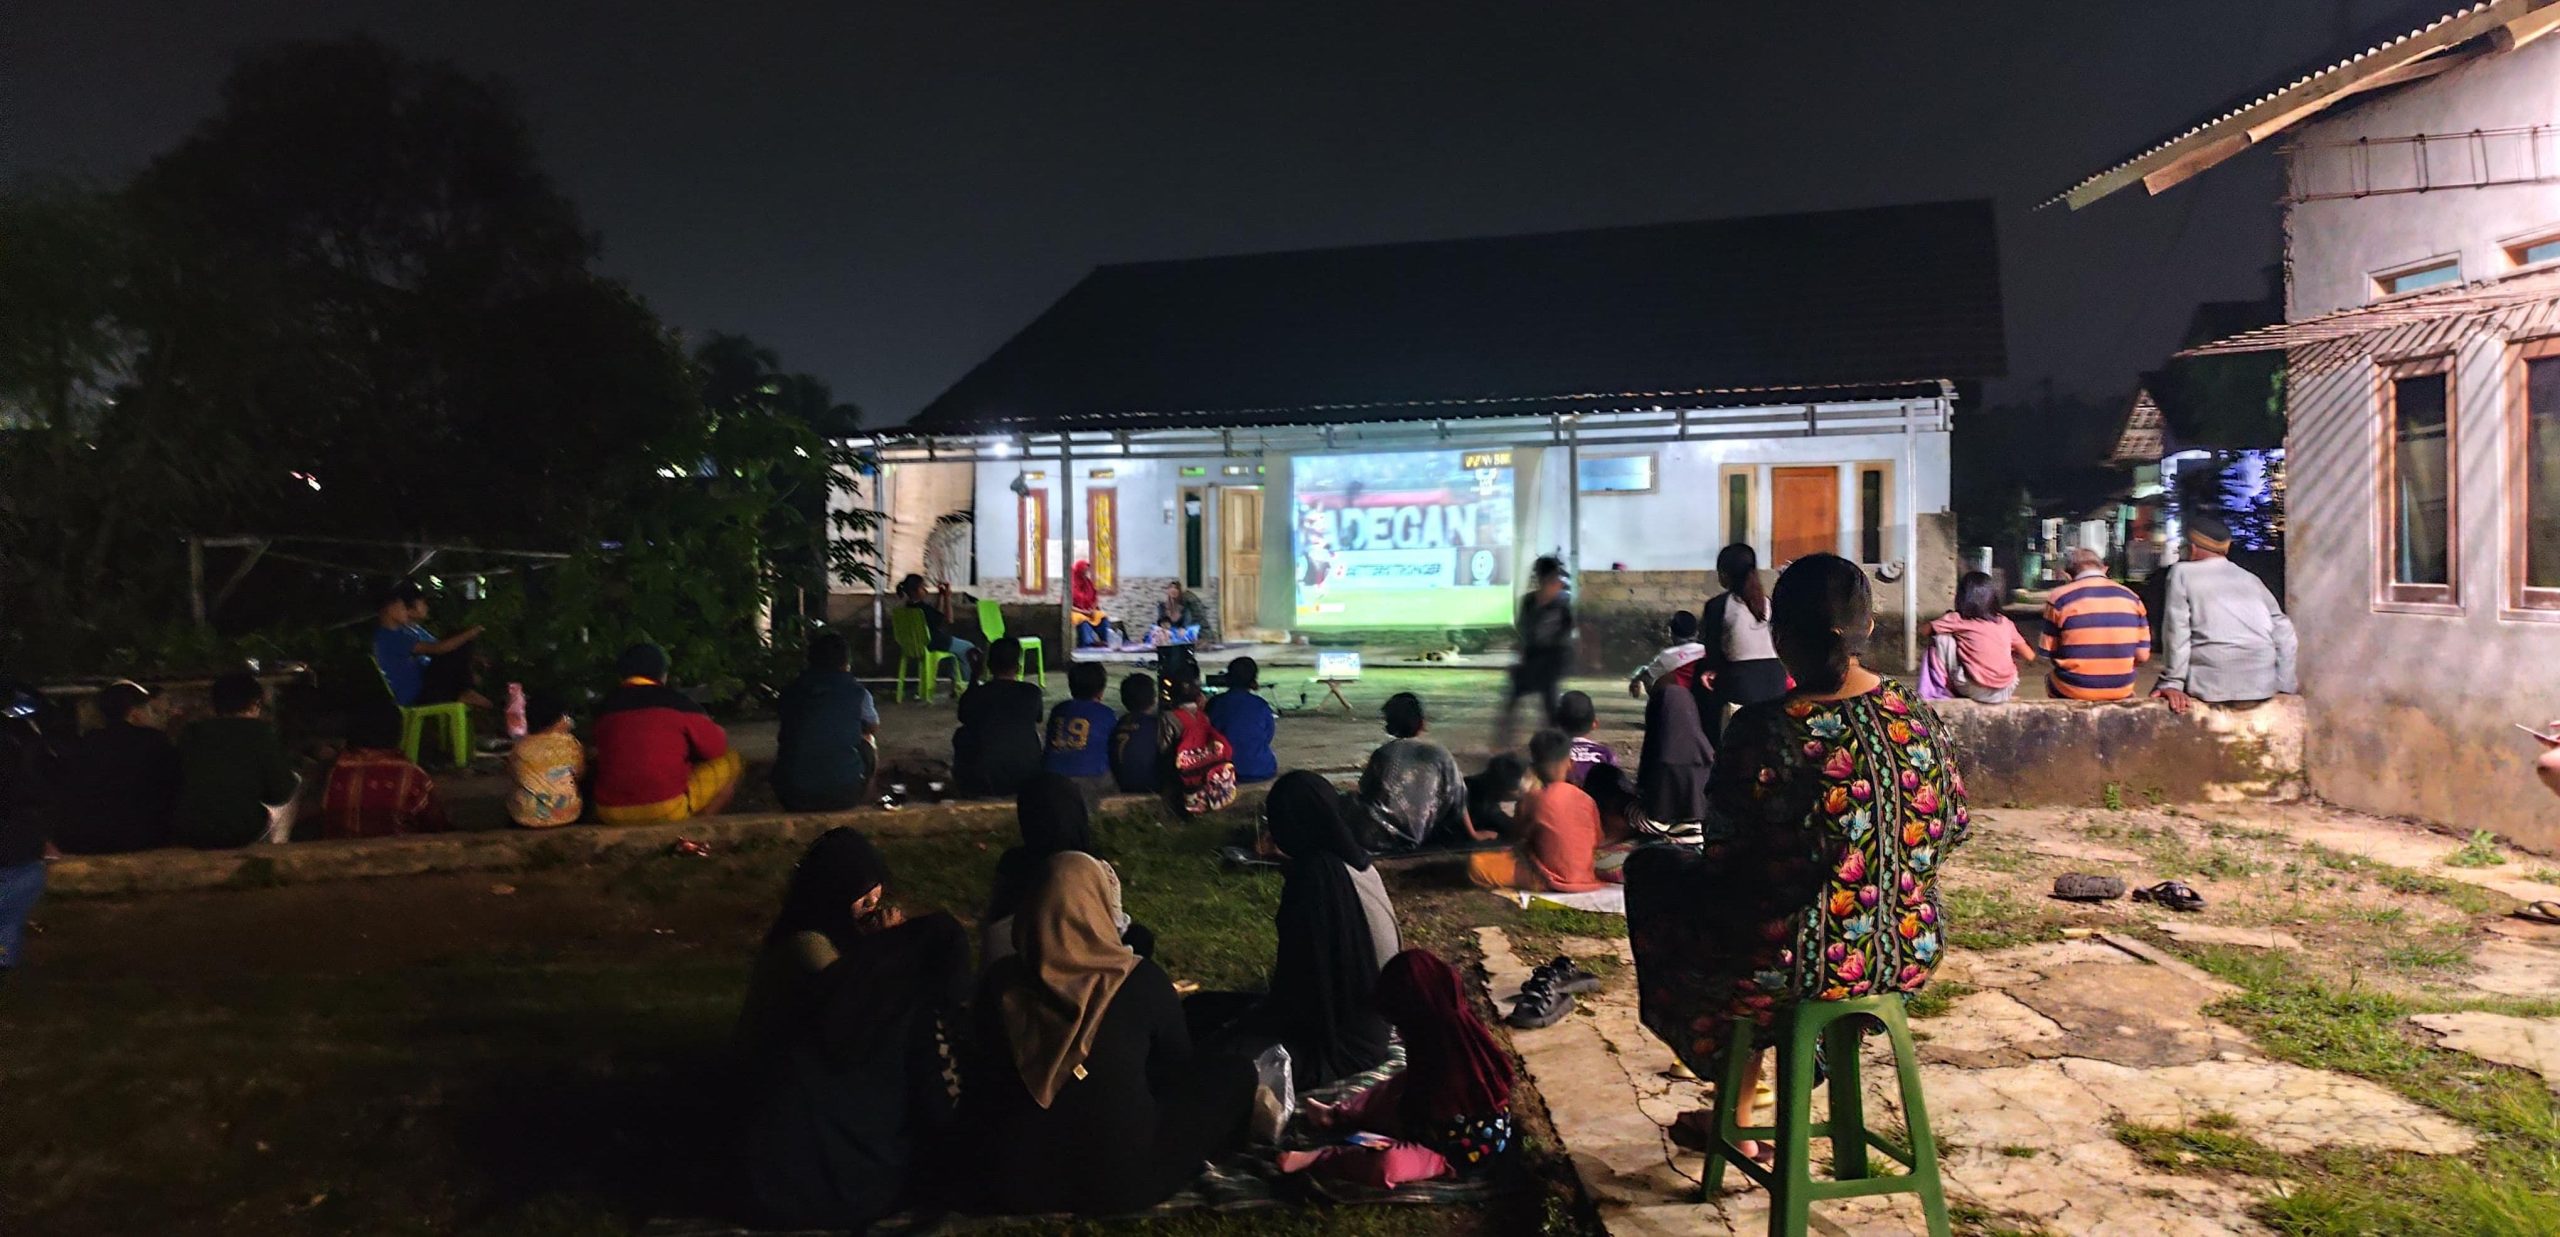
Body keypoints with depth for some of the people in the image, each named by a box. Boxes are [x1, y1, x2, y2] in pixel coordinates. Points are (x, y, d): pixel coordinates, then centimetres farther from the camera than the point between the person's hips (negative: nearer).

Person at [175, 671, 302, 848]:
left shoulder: (191, 734, 8)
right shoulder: (261, 731, -3)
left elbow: (180, 787, 17)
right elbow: (279, 793, -2)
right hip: (242, 834, -4)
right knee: (295, 782, 20)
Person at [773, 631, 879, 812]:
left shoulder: (791, 690, 7)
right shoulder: (857, 692, 2)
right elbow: (874, 728, 25)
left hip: (793, 798, 2)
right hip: (845, 796, -1)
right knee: (868, 740, 25)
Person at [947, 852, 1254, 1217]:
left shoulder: (999, 981, -6)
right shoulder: (1143, 980, -14)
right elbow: (1178, 1066, 5)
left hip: (1012, 1178, 4)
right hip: (1122, 1179, -3)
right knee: (1234, 1071, 10)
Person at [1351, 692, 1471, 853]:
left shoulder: (1382, 754, -5)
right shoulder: (1440, 755, -3)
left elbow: (1364, 794, 6)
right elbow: (1458, 801, 4)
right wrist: (1472, 835, 17)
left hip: (1378, 838, -3)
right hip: (1416, 839, 3)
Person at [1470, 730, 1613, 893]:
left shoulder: (1531, 800, -12)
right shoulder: (1586, 799, -3)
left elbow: (1523, 837, 3)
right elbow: (1596, 843, 6)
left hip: (1548, 878, -5)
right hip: (1585, 876, 5)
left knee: (1476, 863, -8)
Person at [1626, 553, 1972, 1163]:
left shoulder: (1763, 733, -22)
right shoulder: (1918, 719, -6)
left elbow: (1727, 863, -15)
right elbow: (1952, 832, 6)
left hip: (1806, 965, -6)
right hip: (1913, 953, 6)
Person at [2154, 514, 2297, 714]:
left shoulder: (2182, 572, 7)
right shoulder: (2250, 579, 20)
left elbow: (2176, 629, -2)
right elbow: (2283, 631, 13)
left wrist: (2172, 684, -3)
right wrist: (2284, 686, 16)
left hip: (2213, 687, -5)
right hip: (2262, 688, 5)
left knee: (2158, 695, 18)